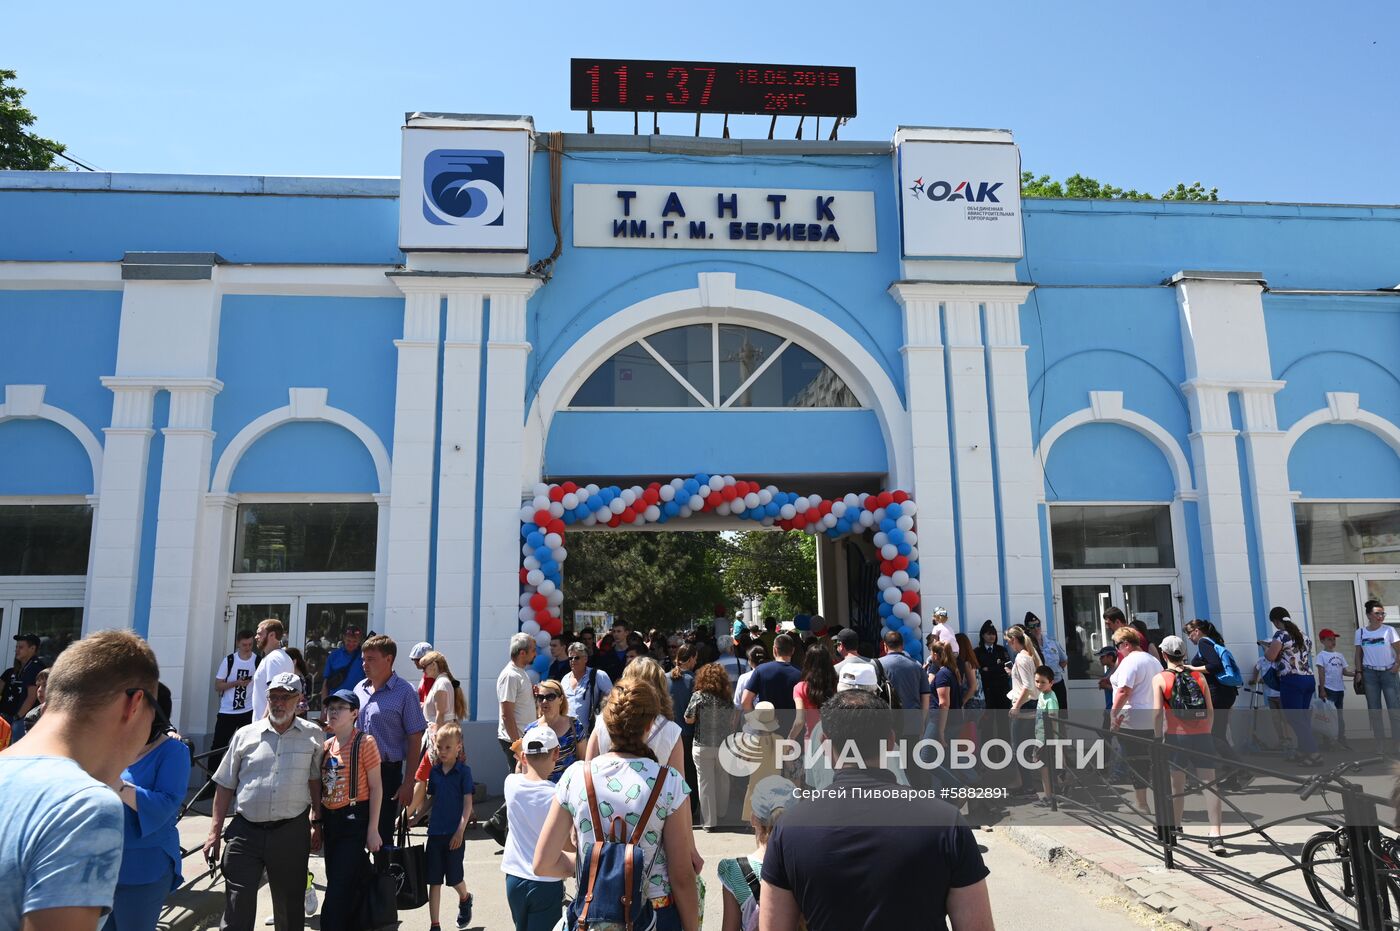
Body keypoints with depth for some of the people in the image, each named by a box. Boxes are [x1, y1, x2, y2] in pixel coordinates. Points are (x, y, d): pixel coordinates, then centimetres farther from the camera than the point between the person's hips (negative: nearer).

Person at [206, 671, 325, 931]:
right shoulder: (245, 735, 3)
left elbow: (316, 780, 7)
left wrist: (316, 823, 6)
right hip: (245, 831, 0)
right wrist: (214, 832, 4)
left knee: (290, 907, 12)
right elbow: (225, 786, 7)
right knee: (237, 908, 0)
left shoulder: (312, 735, 2)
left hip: (291, 833, 0)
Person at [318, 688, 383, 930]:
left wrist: (372, 829, -13)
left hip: (354, 819, -7)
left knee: (339, 890, -7)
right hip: (330, 820, 7)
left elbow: (376, 787, -12)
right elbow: (322, 787, 16)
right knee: (335, 881, 15)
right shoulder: (327, 746, 9)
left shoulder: (364, 742, -11)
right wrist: (317, 823, 13)